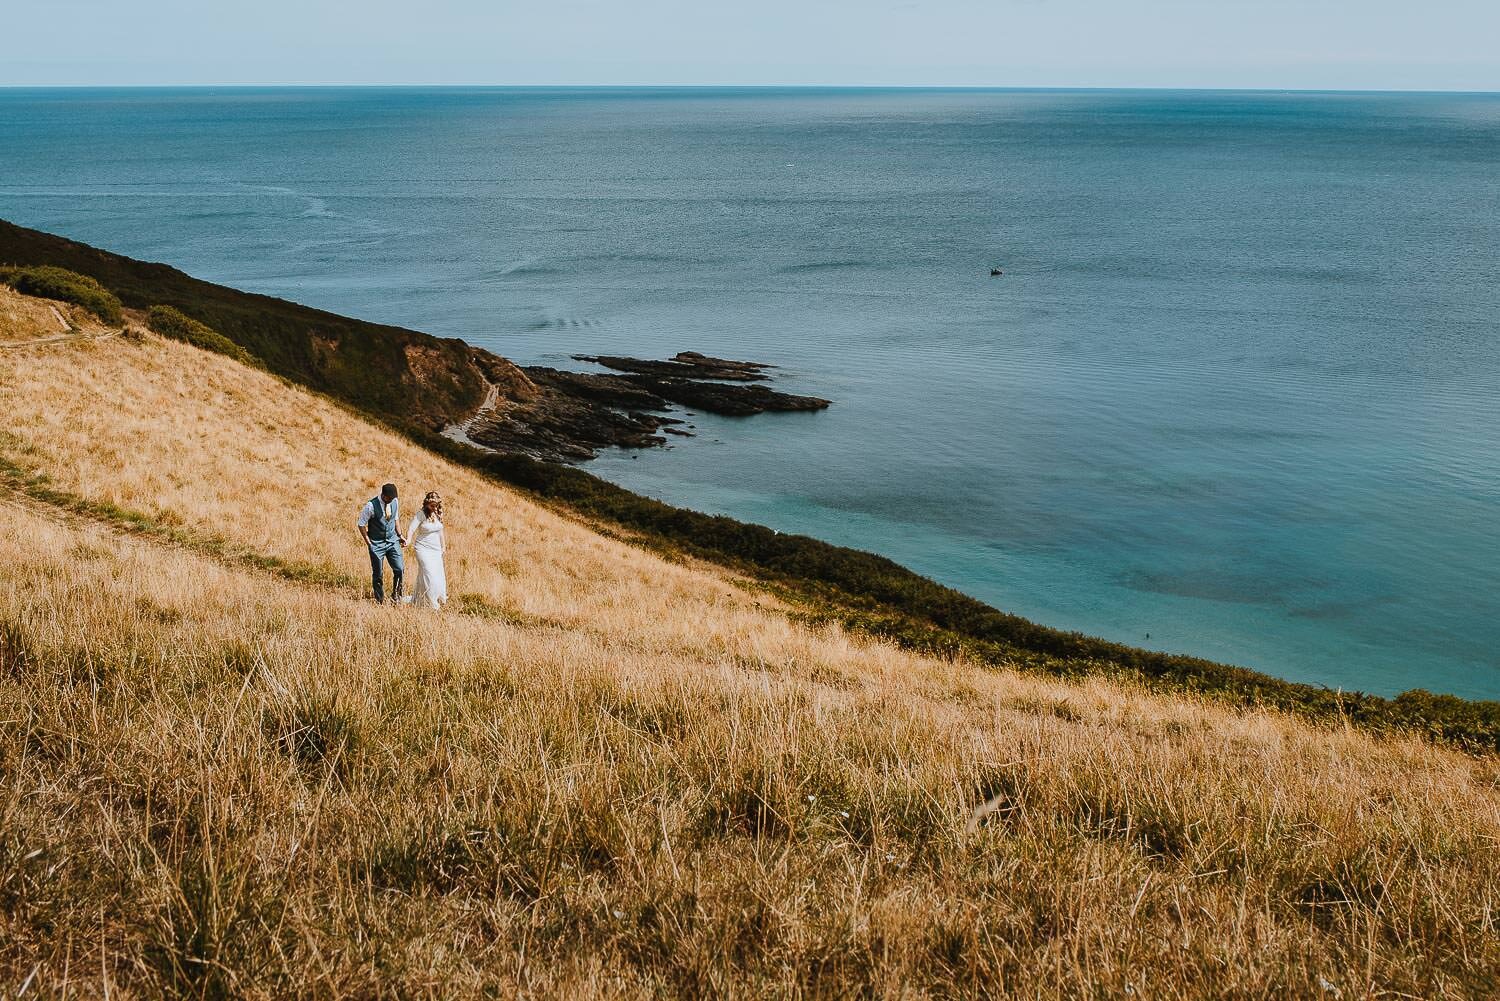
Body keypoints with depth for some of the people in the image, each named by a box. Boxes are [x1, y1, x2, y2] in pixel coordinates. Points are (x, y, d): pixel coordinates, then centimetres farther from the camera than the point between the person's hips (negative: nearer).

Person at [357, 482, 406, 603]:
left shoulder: (395, 502, -2)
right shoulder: (371, 506, -17)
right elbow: (361, 524, -8)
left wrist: (400, 535, 8)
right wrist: (368, 542, -8)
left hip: (392, 541, 4)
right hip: (377, 544, -4)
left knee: (400, 569, -7)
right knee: (378, 574, 4)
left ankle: (396, 595, 13)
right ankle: (380, 600, 20)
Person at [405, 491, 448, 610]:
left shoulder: (438, 514, 5)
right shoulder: (421, 515, -13)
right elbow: (411, 529, -19)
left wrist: (443, 546, 21)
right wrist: (409, 540, -37)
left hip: (436, 550, 6)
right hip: (423, 549, -6)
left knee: (439, 576, 5)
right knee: (429, 576, -11)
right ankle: (430, 605, -1)